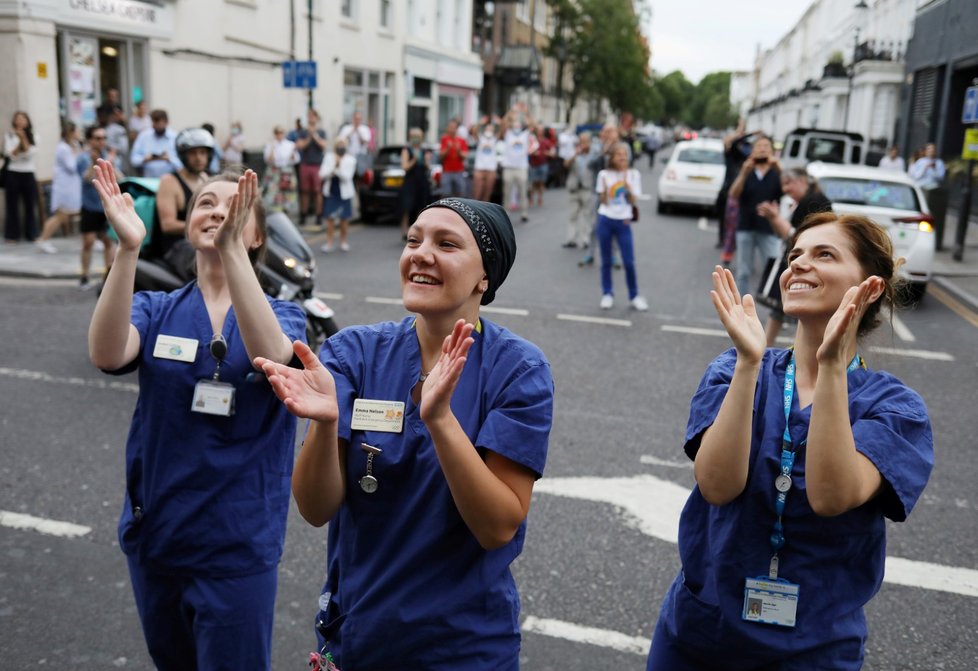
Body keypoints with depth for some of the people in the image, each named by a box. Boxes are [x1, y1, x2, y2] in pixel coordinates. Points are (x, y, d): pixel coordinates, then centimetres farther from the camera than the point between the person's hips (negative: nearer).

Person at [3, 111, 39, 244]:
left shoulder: (33, 137, 7)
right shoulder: (9, 136, 2)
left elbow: (31, 153, -6)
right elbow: (11, 155, -6)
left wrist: (23, 138, -12)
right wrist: (20, 142, -15)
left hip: (28, 174, 2)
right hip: (13, 174, -2)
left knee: (30, 205, 4)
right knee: (13, 205, 1)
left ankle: (31, 234, 12)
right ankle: (12, 235, 5)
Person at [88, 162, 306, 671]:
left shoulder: (282, 315, -5)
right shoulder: (157, 311, 0)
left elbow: (272, 358, -29)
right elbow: (107, 355, -22)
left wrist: (232, 250, -37)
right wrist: (128, 248, -33)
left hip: (238, 544, -3)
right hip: (155, 534, 3)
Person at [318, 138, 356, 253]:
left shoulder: (350, 160, -6)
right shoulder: (328, 157, 2)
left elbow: (347, 176, -16)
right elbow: (322, 174, -5)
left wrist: (337, 169, -28)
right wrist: (334, 165, -19)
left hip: (344, 193, -1)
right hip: (330, 192, 1)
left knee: (344, 218, 4)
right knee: (330, 217, -2)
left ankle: (343, 241, 21)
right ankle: (329, 242, 3)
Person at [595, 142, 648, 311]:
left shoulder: (633, 174, 1)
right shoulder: (604, 174, 0)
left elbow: (633, 201, -2)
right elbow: (603, 201, 0)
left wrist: (627, 186, -16)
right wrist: (605, 188, -17)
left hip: (623, 221, 0)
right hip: (605, 220, 0)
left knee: (629, 262, -2)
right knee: (606, 261, 7)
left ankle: (634, 296, 11)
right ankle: (607, 294, 18)